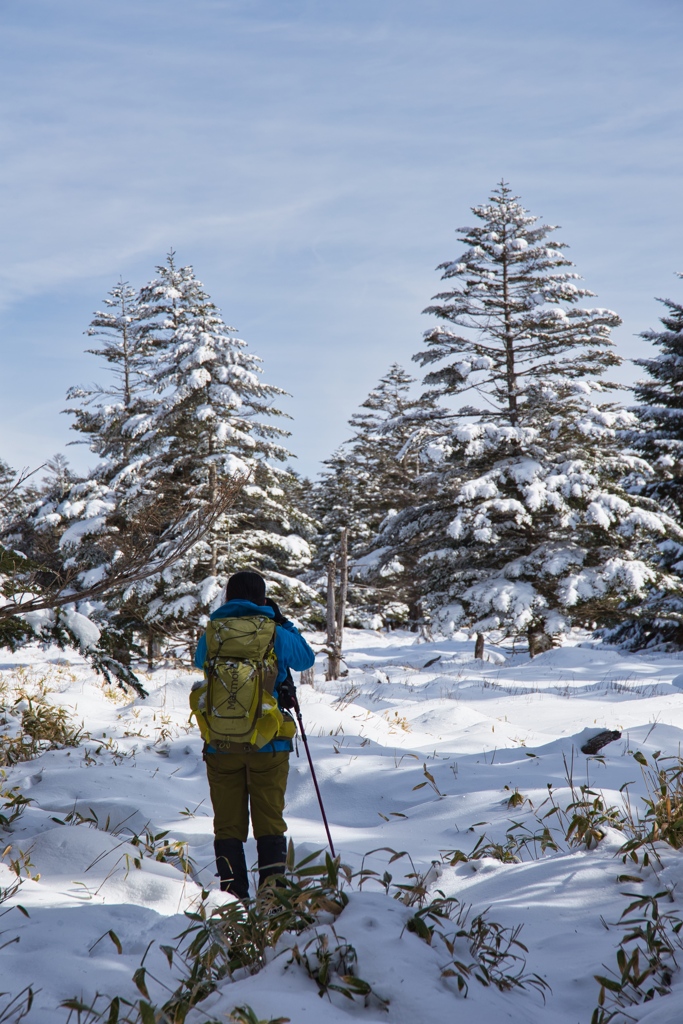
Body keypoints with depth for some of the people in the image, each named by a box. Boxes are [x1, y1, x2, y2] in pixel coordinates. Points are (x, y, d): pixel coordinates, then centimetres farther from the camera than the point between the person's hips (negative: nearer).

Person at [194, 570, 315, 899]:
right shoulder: (275, 635, -3)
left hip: (221, 744, 1)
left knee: (228, 823, 8)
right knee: (269, 821, 7)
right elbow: (307, 659, 15)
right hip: (268, 743, -1)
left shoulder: (211, 635, 0)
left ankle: (232, 896, 7)